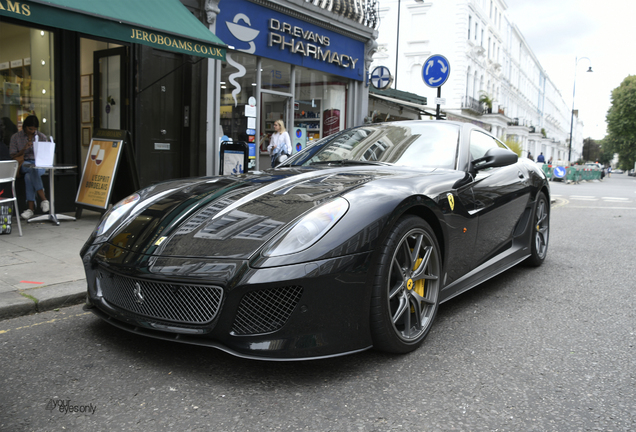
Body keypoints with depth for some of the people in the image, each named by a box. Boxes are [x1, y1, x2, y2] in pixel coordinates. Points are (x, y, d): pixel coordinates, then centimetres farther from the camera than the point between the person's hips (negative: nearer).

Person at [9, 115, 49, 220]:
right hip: (23, 164, -1)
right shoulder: (16, 137, 9)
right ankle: (43, 199, -44)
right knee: (32, 169, -40)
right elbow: (13, 156, 6)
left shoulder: (42, 137, 13)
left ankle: (31, 207, -37)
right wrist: (24, 149, -10)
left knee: (28, 176, -36)